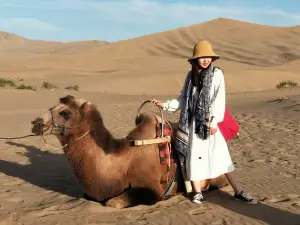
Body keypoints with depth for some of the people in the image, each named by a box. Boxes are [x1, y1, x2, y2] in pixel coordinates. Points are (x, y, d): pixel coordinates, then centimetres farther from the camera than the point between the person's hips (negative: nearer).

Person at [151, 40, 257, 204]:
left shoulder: (217, 74, -3)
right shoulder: (191, 75, 8)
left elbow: (219, 99, -9)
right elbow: (183, 99, 15)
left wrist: (214, 121, -15)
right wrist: (165, 105, 8)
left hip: (209, 121, -3)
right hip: (193, 122, 3)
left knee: (221, 155, -4)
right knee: (194, 155, 4)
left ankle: (238, 192, 4)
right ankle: (197, 192, 14)